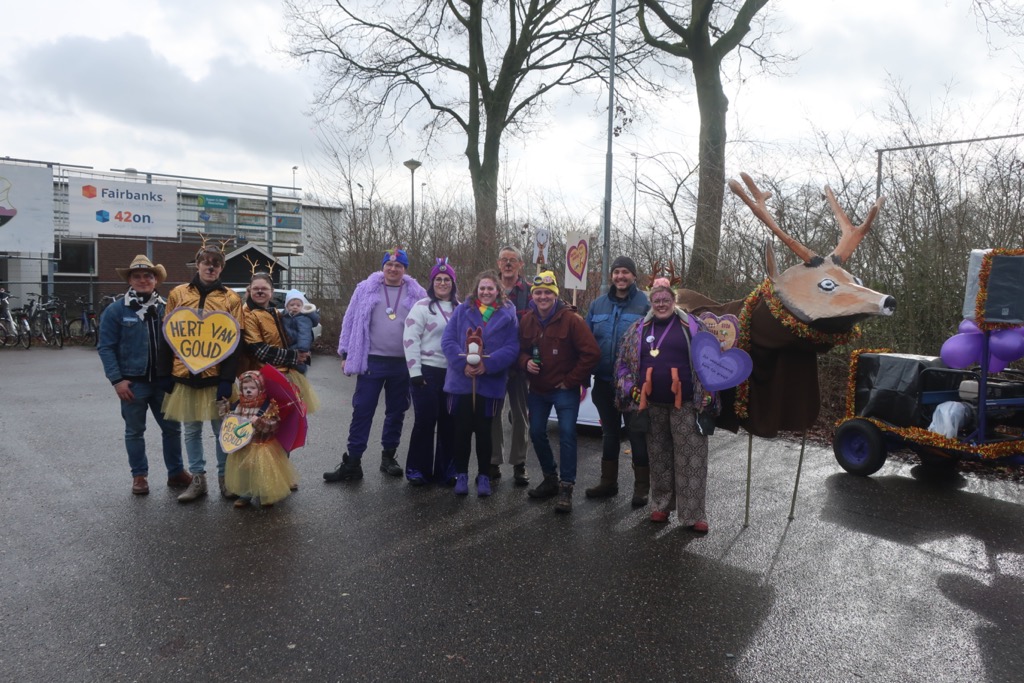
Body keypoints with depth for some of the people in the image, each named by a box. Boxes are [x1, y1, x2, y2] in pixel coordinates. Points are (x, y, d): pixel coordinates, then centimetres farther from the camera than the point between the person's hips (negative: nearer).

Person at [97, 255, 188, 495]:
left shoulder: (166, 308, 5)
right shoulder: (116, 310, -4)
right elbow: (106, 347, -6)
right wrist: (117, 379, -13)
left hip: (164, 380, 3)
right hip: (133, 382, -3)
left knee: (172, 428, 9)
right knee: (135, 431, 9)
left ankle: (176, 472, 22)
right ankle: (139, 475, 22)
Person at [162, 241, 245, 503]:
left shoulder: (231, 299, 0)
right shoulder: (177, 294, 5)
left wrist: (227, 378, -11)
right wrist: (165, 374, 4)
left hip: (217, 376, -2)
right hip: (184, 375, 2)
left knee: (222, 430, 6)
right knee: (191, 430, 11)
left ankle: (224, 477, 20)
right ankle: (197, 479, 22)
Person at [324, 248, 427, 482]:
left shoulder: (417, 294, 3)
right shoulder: (366, 289, 3)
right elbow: (350, 322, 6)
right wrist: (346, 354, 3)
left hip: (403, 364, 1)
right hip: (372, 361, -1)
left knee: (396, 412, 11)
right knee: (362, 411, 0)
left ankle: (388, 456, 26)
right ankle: (352, 462, 7)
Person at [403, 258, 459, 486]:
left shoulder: (459, 309, 12)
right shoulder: (423, 306, -4)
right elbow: (410, 339, -9)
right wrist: (415, 372, -13)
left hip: (452, 372, 5)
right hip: (428, 371, -4)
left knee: (449, 422, 6)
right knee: (425, 420, -2)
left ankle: (445, 470, 17)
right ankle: (417, 469, 12)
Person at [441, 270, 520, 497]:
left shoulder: (508, 315, 4)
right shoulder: (462, 310, 5)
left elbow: (512, 348, -5)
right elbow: (448, 340, -2)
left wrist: (487, 365, -19)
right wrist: (463, 364, -17)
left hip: (490, 384, -1)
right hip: (461, 381, 1)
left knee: (484, 431, 8)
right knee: (462, 430, 7)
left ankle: (484, 476, 21)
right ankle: (461, 474, 21)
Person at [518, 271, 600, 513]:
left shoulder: (571, 320, -15)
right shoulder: (527, 320, 1)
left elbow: (591, 353, -17)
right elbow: (521, 350, 13)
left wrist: (571, 380, -13)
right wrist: (526, 362, -10)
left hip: (565, 390, -6)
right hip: (537, 389, 6)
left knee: (567, 434, -11)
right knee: (537, 433, 12)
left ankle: (566, 488, -2)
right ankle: (550, 478, 31)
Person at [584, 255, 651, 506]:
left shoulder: (645, 304, -7)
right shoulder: (598, 304, 7)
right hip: (604, 382, 5)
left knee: (637, 434, 5)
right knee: (609, 433, 17)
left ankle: (641, 487, 18)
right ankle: (608, 482, 30)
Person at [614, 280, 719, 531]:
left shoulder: (692, 326, 2)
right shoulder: (639, 329, 9)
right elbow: (623, 361, 14)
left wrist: (707, 395, -5)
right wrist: (631, 388, 3)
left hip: (685, 403, -3)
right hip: (653, 404, 3)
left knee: (690, 459, -2)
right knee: (659, 456, 13)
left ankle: (694, 513, 6)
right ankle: (661, 504, 26)